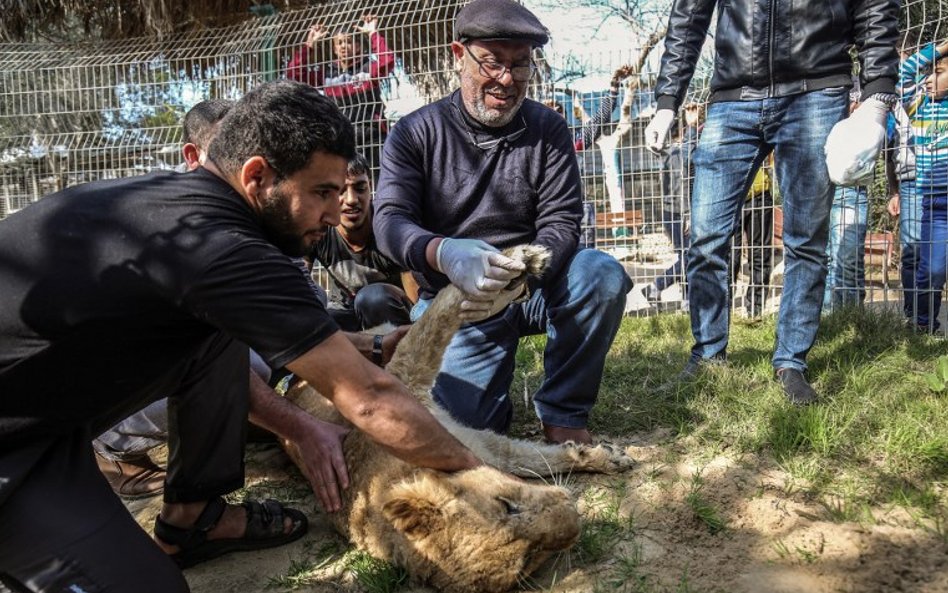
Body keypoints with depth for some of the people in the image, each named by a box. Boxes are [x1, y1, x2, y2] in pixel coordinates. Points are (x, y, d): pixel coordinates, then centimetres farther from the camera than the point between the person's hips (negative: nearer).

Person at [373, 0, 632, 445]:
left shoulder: (547, 130, 0)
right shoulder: (416, 133, -3)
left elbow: (561, 225, -10)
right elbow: (389, 221, -16)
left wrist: (518, 278, -32)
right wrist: (445, 254, -39)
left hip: (531, 289, 2)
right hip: (455, 298, -1)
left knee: (602, 274, -28)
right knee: (462, 418, -19)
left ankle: (563, 413, -8)